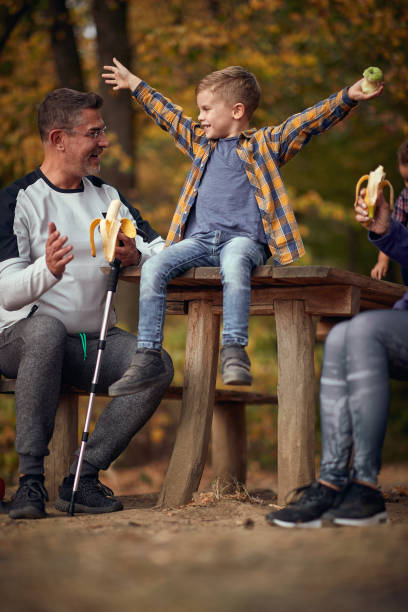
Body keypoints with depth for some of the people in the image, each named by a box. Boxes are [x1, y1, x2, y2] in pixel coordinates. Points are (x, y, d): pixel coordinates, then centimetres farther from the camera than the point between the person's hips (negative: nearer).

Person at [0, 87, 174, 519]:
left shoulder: (106, 197, 13)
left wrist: (136, 256, -17)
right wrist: (47, 269, -38)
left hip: (95, 340, 5)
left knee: (158, 365, -23)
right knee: (46, 327, -39)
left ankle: (82, 476, -20)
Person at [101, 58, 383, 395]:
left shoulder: (266, 143, 9)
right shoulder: (201, 141, 26)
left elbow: (309, 121, -1)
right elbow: (168, 114, 37)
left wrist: (349, 96, -14)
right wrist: (136, 85, 45)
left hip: (244, 238, -5)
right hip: (199, 239, 5)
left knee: (234, 265, -40)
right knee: (153, 268, -21)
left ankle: (235, 352, -42)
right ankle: (148, 356, -22)